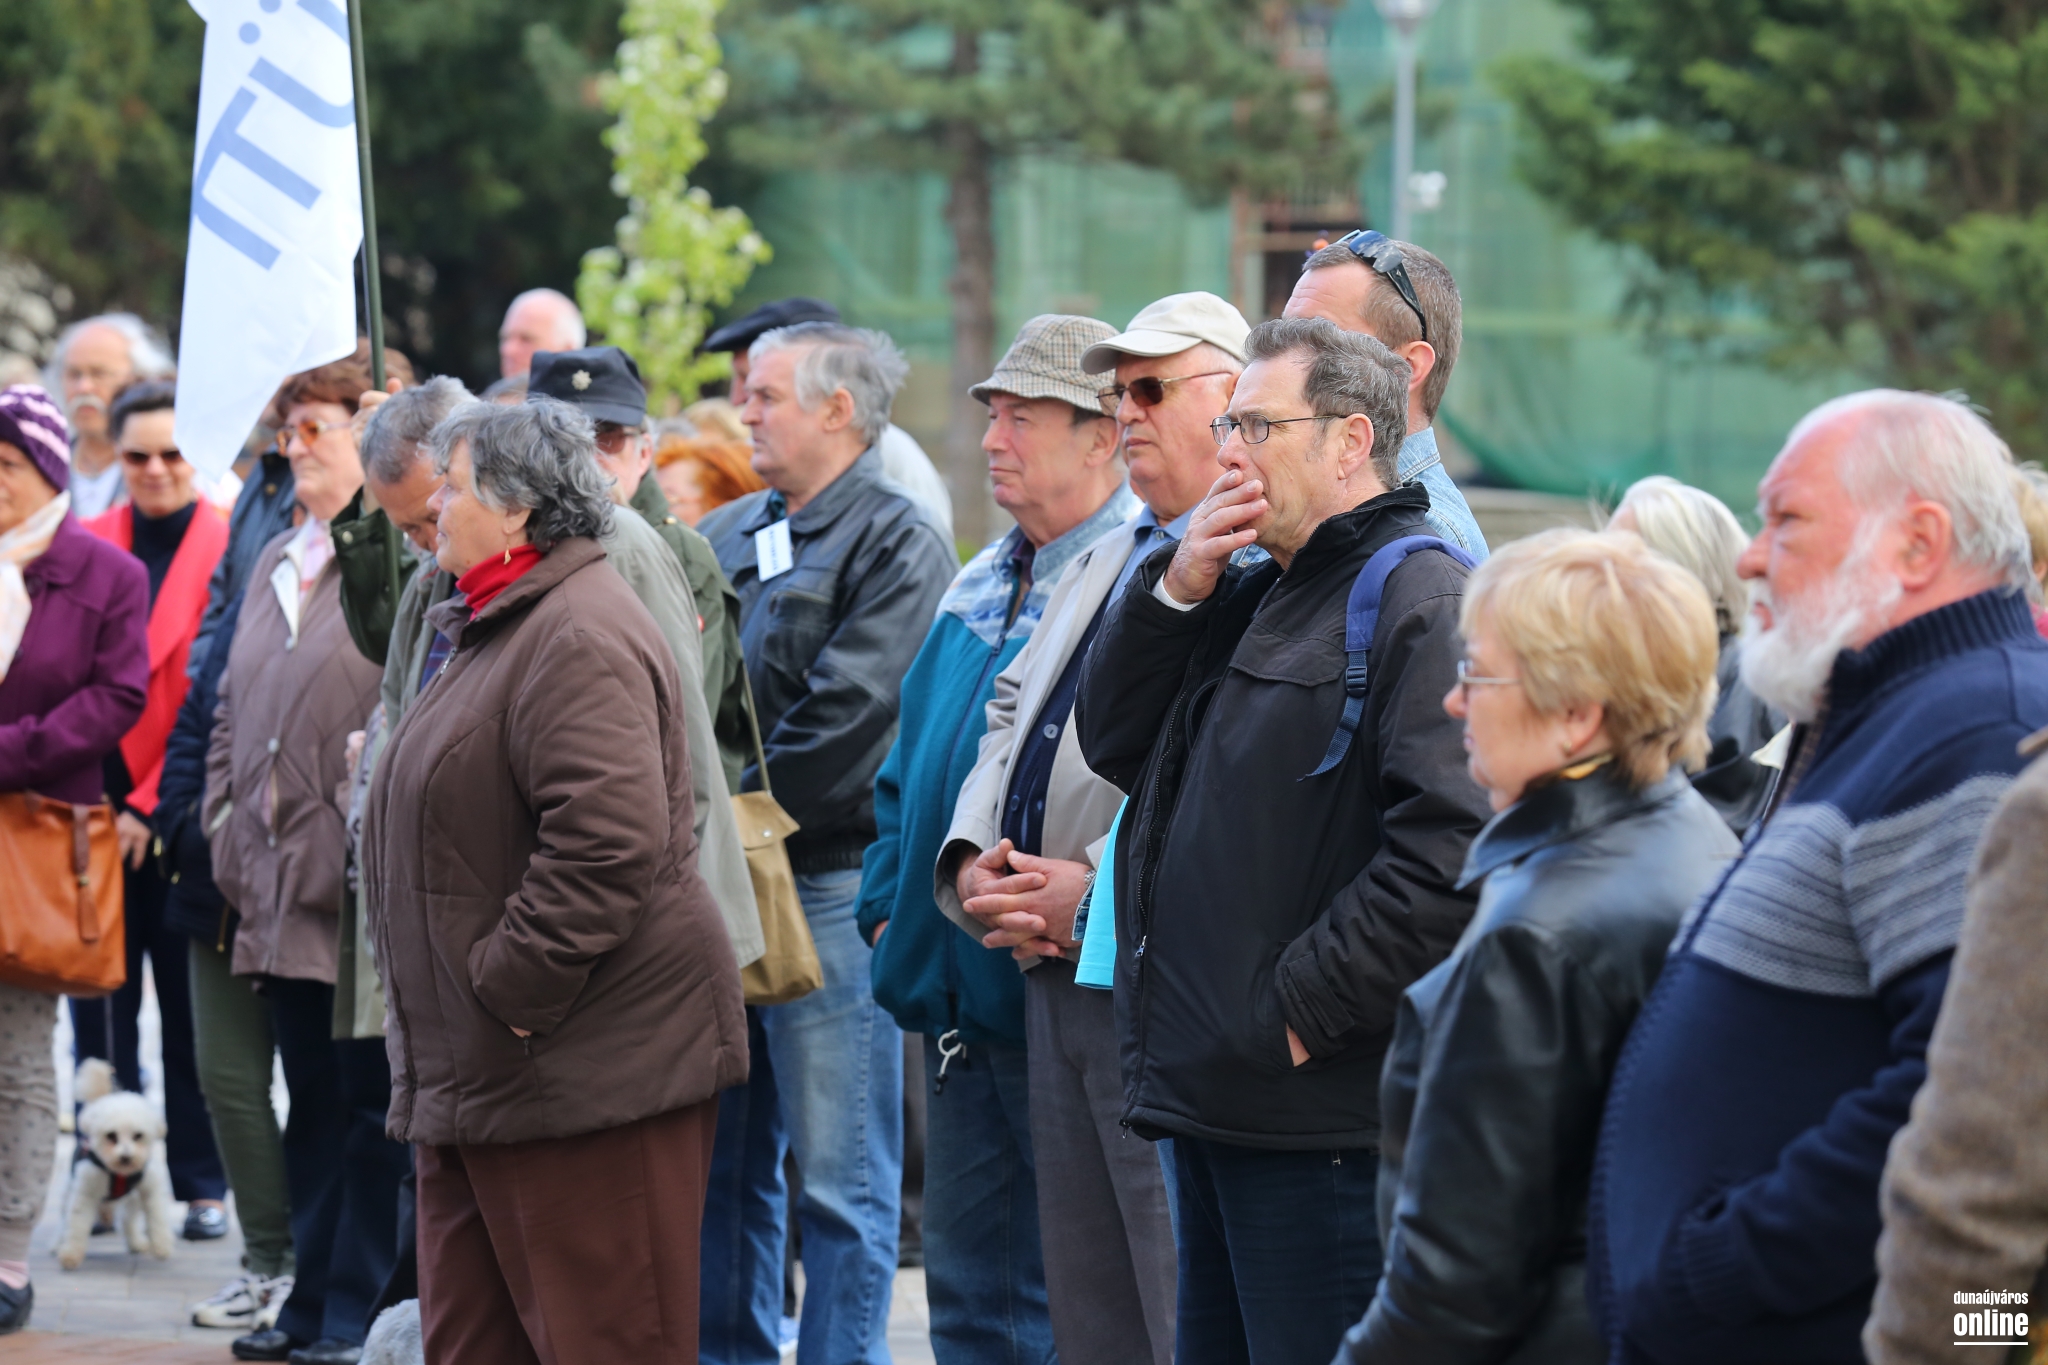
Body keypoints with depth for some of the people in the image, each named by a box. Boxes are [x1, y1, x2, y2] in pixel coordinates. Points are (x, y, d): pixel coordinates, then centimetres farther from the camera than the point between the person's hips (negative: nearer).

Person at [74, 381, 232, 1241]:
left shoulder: (228, 551, -6)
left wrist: (156, 806, -11)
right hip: (97, 811, 4)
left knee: (192, 1006, 4)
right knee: (101, 1004, 6)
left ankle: (201, 1183, 12)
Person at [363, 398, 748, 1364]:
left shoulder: (580, 639, -16)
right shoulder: (499, 628, 19)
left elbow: (604, 843, -28)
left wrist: (513, 994, -22)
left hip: (587, 1067, -11)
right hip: (477, 1072, 11)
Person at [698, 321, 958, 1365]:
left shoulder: (896, 546, -6)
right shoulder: (725, 539, 17)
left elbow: (845, 722, -15)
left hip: (831, 886, -7)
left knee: (840, 1179, -3)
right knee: (723, 1162, 12)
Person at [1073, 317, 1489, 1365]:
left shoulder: (1422, 602, -12)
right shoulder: (1249, 598, 20)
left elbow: (1447, 854, -22)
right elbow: (1112, 743, 20)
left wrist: (1298, 1012, -20)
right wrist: (1176, 590, 5)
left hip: (1321, 1120, -10)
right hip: (1211, 1101, 10)